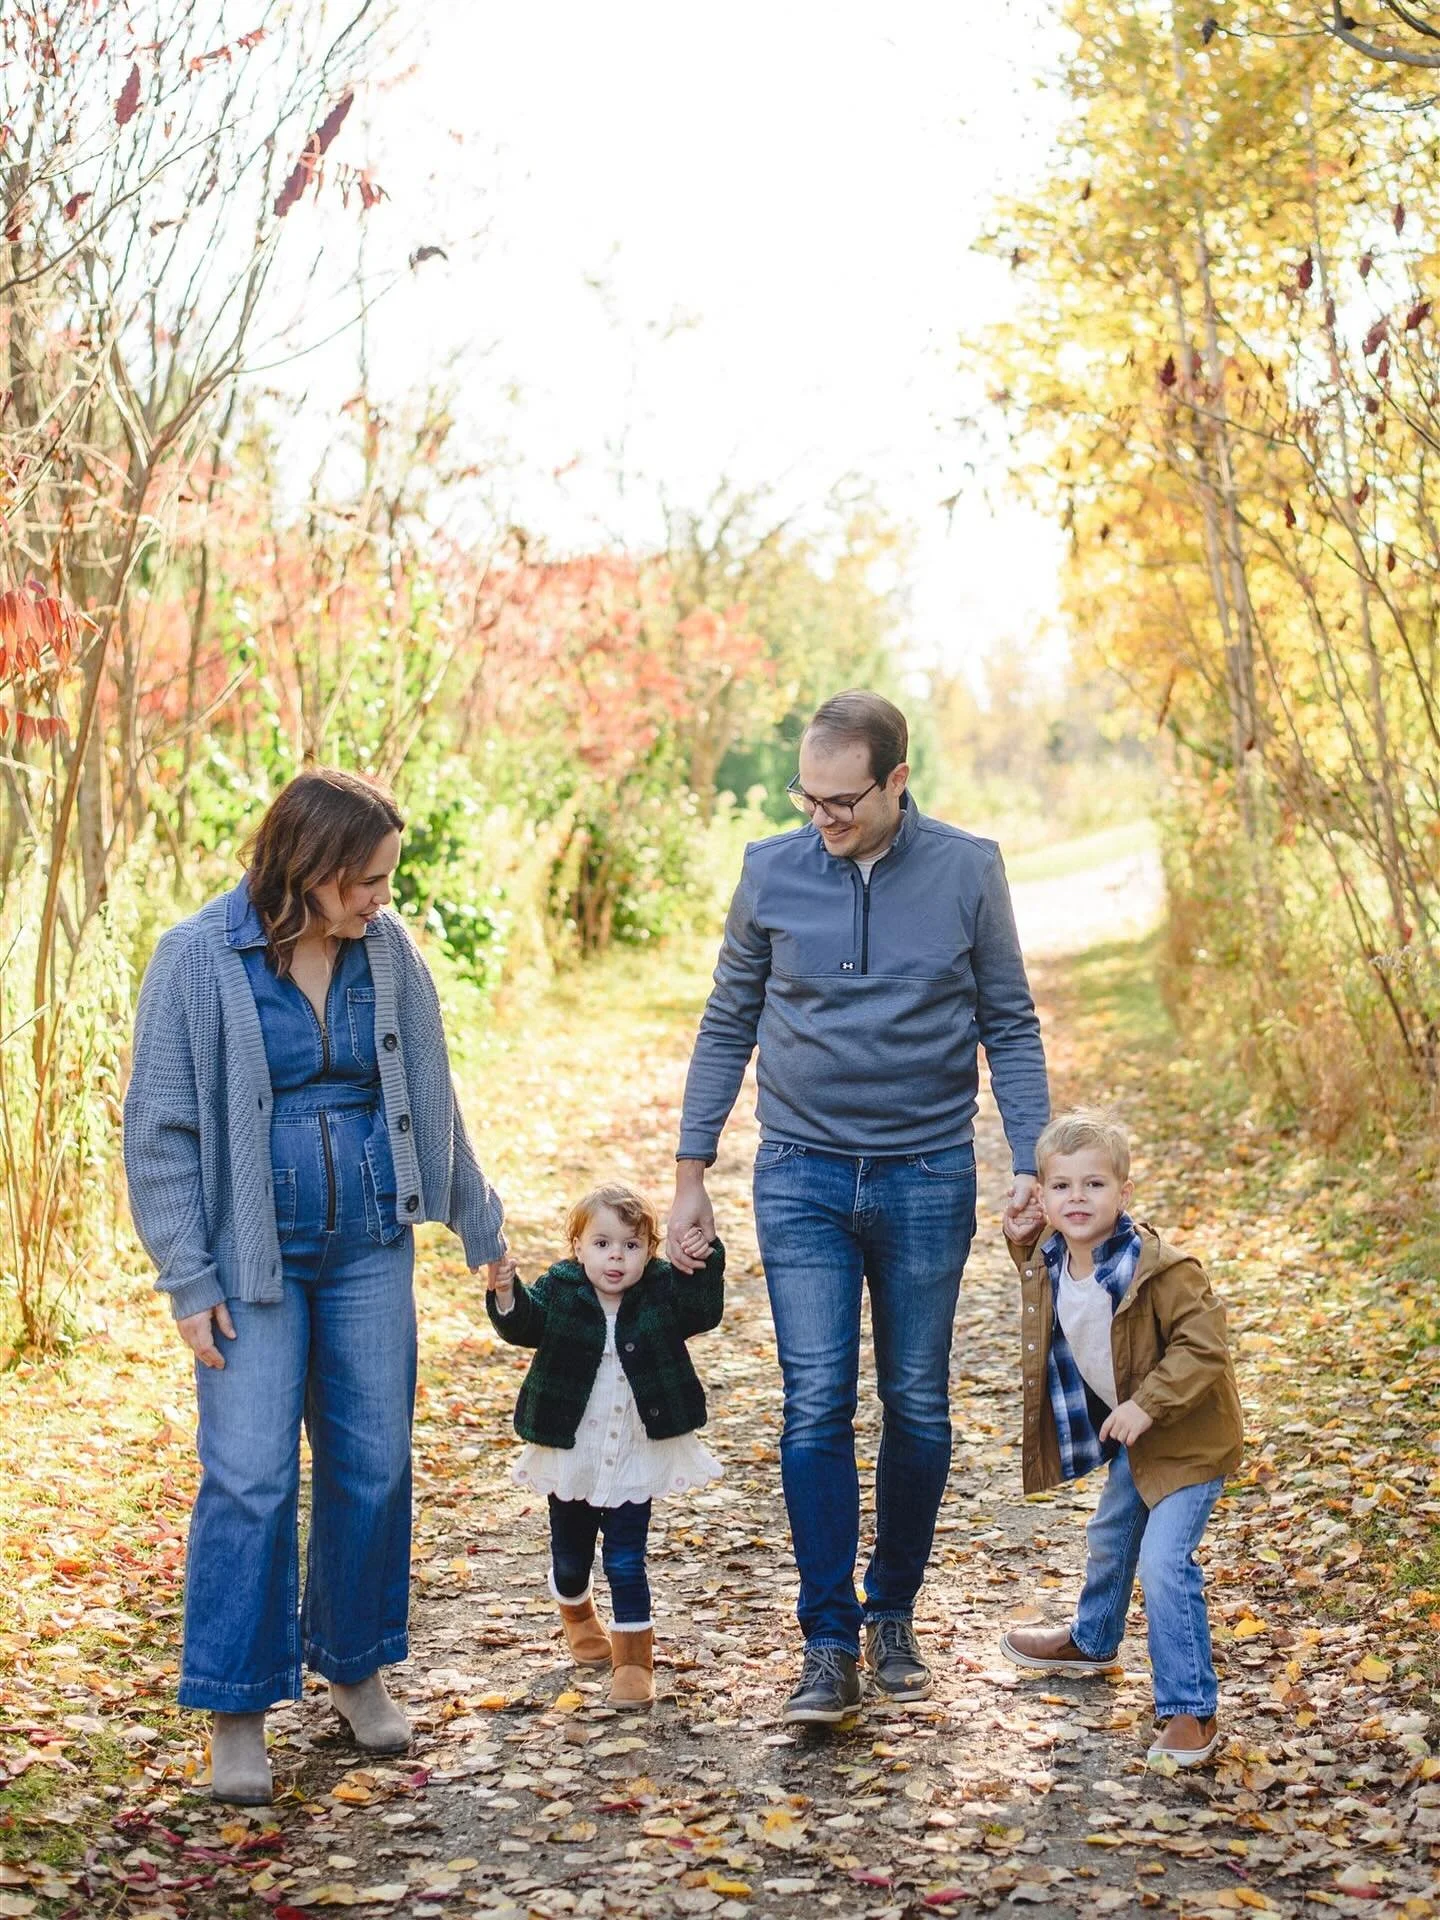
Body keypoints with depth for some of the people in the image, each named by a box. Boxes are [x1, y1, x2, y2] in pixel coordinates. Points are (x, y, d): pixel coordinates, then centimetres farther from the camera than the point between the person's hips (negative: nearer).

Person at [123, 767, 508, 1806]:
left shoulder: (387, 952, 0)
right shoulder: (199, 960, -11)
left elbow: (429, 1103, 12)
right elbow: (160, 1127, -7)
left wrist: (481, 1227, 19)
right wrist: (189, 1280, -10)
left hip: (369, 1248, 4)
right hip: (253, 1254, -4)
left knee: (373, 1465, 9)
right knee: (251, 1478, -5)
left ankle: (356, 1664, 28)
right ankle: (237, 1711, 8)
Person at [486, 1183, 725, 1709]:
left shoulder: (663, 1291, -7)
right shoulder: (559, 1290, -8)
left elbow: (705, 1312, -17)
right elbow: (524, 1325, -18)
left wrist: (704, 1266, -32)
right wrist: (505, 1295, -37)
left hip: (637, 1455, -1)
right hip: (571, 1455, 2)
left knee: (626, 1561, -4)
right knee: (570, 1556, 19)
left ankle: (633, 1658, 8)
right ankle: (576, 1611, 51)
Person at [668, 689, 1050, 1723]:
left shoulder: (968, 870, -3)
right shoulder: (771, 872, -1)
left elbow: (1010, 1025, 3)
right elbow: (728, 1026, 7)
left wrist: (1031, 1162, -5)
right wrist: (691, 1173, 6)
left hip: (928, 1178, 0)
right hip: (802, 1178, 0)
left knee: (918, 1407, 8)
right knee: (816, 1406, -6)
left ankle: (893, 1615, 25)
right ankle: (830, 1645, 1)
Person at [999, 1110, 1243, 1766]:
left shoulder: (1161, 1269, -30)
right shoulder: (1048, 1264, -6)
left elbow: (1203, 1345, -28)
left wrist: (1147, 1404, -32)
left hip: (1185, 1438, -8)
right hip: (1128, 1436, 8)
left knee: (1164, 1563, -16)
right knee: (1109, 1538, 27)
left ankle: (1189, 1710, -6)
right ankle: (1092, 1641, 53)